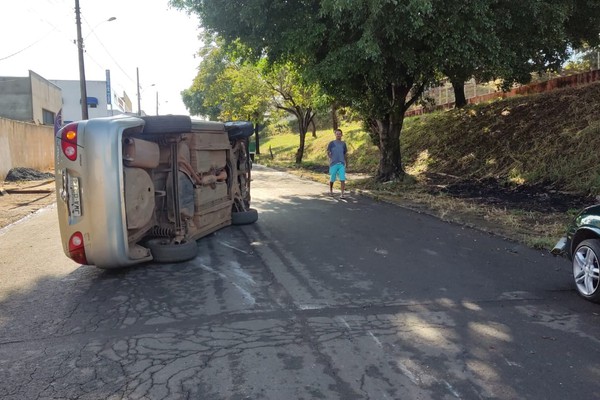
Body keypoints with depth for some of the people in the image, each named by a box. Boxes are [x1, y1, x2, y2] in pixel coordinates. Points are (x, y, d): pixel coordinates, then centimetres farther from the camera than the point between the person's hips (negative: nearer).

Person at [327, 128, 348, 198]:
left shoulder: (343, 144, 10)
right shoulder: (331, 143, 3)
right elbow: (328, 153, 6)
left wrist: (346, 163, 21)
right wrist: (331, 159, -8)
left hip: (342, 164, 1)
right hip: (333, 164, -1)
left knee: (342, 179, -10)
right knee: (332, 179, 8)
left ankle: (342, 194, -8)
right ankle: (331, 190, 34)